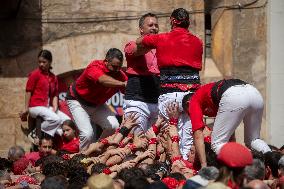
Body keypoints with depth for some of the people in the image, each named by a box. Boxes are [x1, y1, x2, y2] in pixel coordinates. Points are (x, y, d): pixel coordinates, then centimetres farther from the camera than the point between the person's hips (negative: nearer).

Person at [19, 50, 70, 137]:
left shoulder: (53, 77, 15)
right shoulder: (35, 74, -2)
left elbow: (55, 95, 12)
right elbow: (28, 91, -4)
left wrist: (55, 108, -5)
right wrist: (26, 109, -8)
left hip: (48, 107, 7)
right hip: (36, 106, -7)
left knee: (67, 120, -7)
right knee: (55, 119, -29)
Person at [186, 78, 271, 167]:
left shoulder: (194, 101, 26)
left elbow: (198, 136, 14)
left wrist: (204, 166, 13)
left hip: (233, 97, -7)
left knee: (217, 143, 10)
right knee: (253, 140, 26)